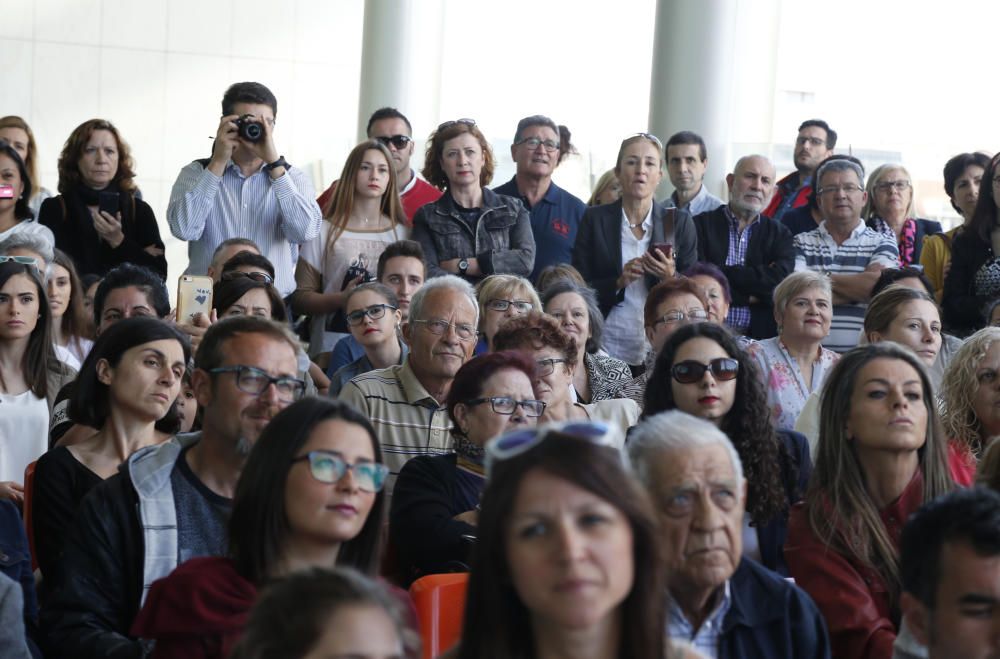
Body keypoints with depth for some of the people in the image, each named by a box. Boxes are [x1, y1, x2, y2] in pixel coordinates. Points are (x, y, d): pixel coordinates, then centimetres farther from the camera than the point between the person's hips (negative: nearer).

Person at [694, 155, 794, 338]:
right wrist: (751, 296, -4)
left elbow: (779, 279, -3)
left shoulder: (779, 234, 15)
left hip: (760, 337, 2)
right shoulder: (701, 225, 8)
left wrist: (721, 272, -4)